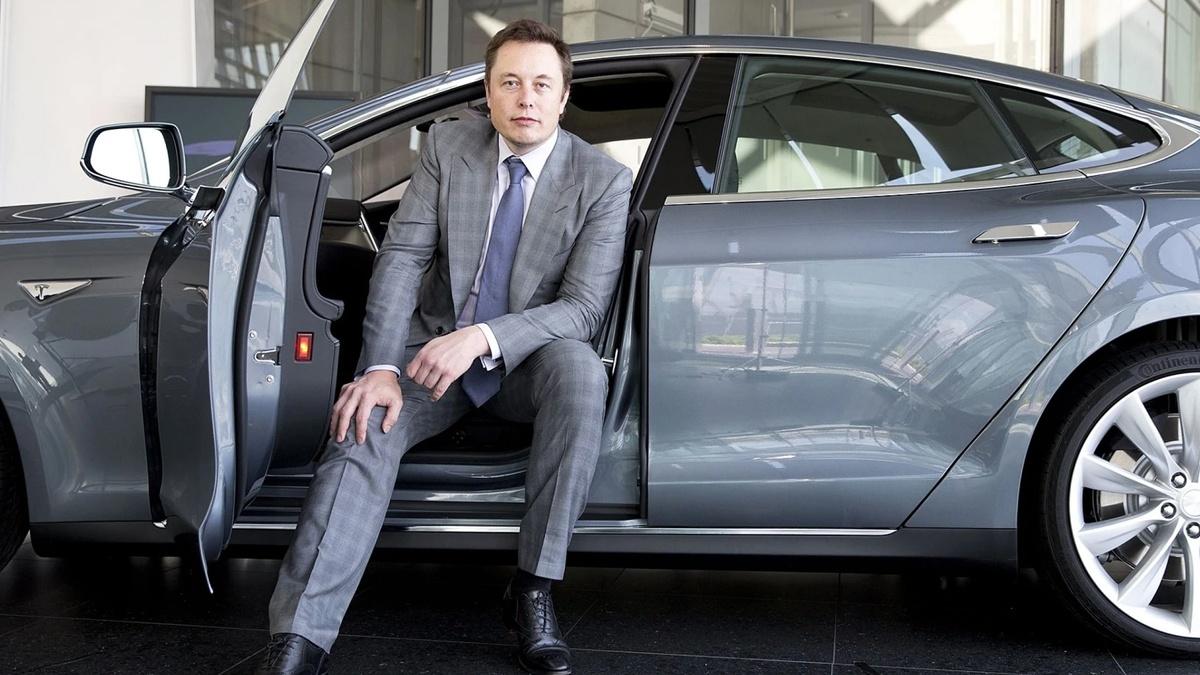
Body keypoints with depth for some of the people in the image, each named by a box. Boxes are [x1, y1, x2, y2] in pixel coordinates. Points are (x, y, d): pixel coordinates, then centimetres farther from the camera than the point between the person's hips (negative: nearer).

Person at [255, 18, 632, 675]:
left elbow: (582, 308, -14)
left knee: (578, 369, -35)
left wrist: (485, 337, -31)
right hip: (436, 343, 2)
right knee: (365, 424, -27)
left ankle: (533, 590, -25)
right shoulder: (448, 145, -2)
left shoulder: (604, 181, -9)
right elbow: (402, 256, -8)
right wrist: (381, 367, -22)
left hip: (528, 360, -1)